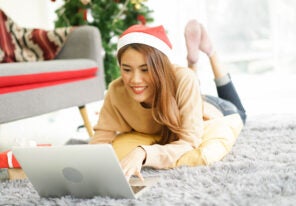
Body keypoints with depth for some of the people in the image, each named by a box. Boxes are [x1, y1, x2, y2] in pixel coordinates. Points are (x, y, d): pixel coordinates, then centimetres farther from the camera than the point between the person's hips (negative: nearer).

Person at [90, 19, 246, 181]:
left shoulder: (184, 80, -46)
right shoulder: (116, 92, -37)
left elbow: (189, 144, -46)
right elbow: (100, 140, -30)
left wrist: (142, 153, -63)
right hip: (165, 132, 3)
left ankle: (210, 52, 26)